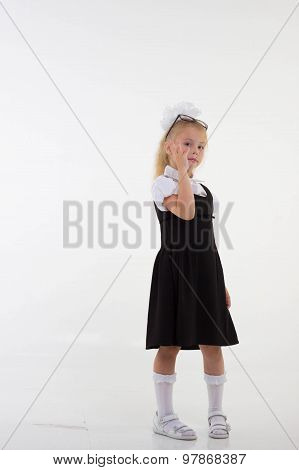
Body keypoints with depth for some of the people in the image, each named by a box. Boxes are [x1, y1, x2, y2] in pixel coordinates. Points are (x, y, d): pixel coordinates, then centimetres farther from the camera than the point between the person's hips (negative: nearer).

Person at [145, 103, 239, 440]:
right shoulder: (162, 183, -6)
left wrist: (220, 283, 15)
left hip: (205, 271, 6)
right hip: (174, 270, -6)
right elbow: (186, 212, -26)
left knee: (212, 343, 7)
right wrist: (182, 170, -17)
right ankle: (164, 415, 14)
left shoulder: (202, 188, 16)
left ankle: (216, 412, 21)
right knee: (170, 345, 1)